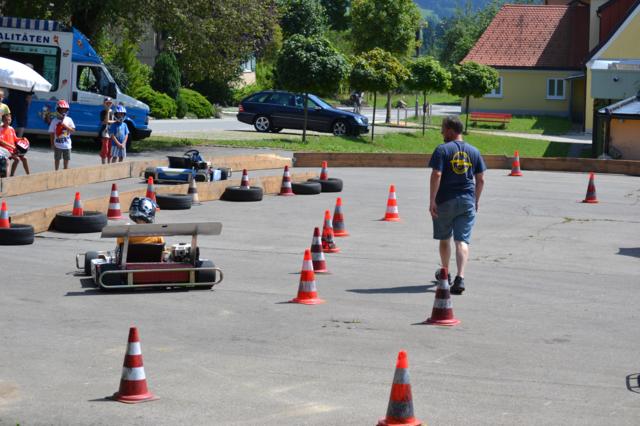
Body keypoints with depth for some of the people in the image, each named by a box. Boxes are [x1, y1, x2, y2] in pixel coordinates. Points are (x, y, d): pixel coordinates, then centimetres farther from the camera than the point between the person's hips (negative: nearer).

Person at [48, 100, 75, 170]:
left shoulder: (69, 120, -2)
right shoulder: (54, 121, -6)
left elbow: (73, 130, -4)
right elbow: (52, 133, -4)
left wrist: (66, 126, -20)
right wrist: (52, 144, -6)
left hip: (67, 144, 1)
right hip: (58, 144, -1)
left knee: (66, 159, 10)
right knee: (57, 159, 9)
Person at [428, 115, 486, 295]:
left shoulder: (442, 149, -6)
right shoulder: (474, 151, 8)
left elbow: (436, 175, -15)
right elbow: (480, 180, 9)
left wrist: (432, 201, -13)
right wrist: (476, 201, 20)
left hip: (445, 201, -2)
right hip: (467, 201, 2)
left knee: (444, 239, 17)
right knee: (462, 241, -3)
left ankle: (445, 274, 33)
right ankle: (460, 277, -20)